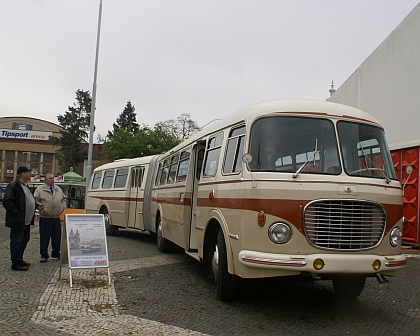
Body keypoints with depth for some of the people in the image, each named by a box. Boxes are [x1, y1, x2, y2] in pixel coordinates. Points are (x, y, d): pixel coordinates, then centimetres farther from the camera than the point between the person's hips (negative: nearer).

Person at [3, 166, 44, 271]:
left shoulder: (25, 186, 16)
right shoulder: (13, 186, -15)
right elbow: (7, 202, -21)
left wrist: (36, 205, 11)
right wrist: (17, 213, -23)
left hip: (26, 221, 10)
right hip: (18, 222, -10)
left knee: (24, 240, 19)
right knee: (17, 242, -1)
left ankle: (19, 259, 32)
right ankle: (15, 263, 7)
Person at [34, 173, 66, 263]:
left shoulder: (58, 189, 15)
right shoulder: (40, 189, 0)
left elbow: (63, 199, 23)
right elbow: (35, 201, -4)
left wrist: (62, 207, 9)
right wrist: (41, 209, -13)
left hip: (56, 217, 4)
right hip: (45, 218, -4)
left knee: (57, 237, 10)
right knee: (44, 237, -1)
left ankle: (56, 254, 24)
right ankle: (43, 255, 9)